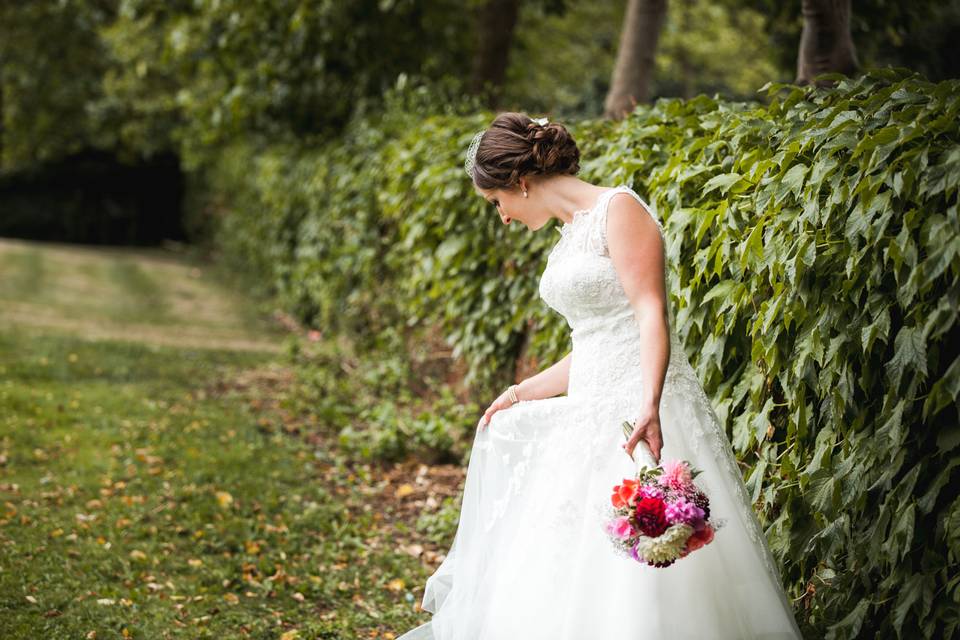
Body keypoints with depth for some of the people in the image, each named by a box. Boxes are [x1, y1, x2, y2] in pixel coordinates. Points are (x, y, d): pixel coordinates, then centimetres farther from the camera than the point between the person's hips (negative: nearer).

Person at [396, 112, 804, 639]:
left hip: (639, 409, -9)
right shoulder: (568, 238, 20)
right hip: (590, 418, 9)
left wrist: (649, 405, -31)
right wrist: (523, 393, 29)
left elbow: (651, 313, -18)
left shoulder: (619, 209, -6)